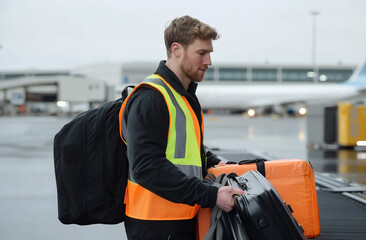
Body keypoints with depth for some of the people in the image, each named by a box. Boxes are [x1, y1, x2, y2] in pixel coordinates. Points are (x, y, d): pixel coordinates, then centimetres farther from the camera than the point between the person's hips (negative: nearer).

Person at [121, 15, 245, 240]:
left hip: (184, 218, 9)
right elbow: (148, 168, -25)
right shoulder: (150, 98, -16)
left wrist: (217, 165, 9)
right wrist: (211, 196, -26)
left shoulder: (185, 96, 16)